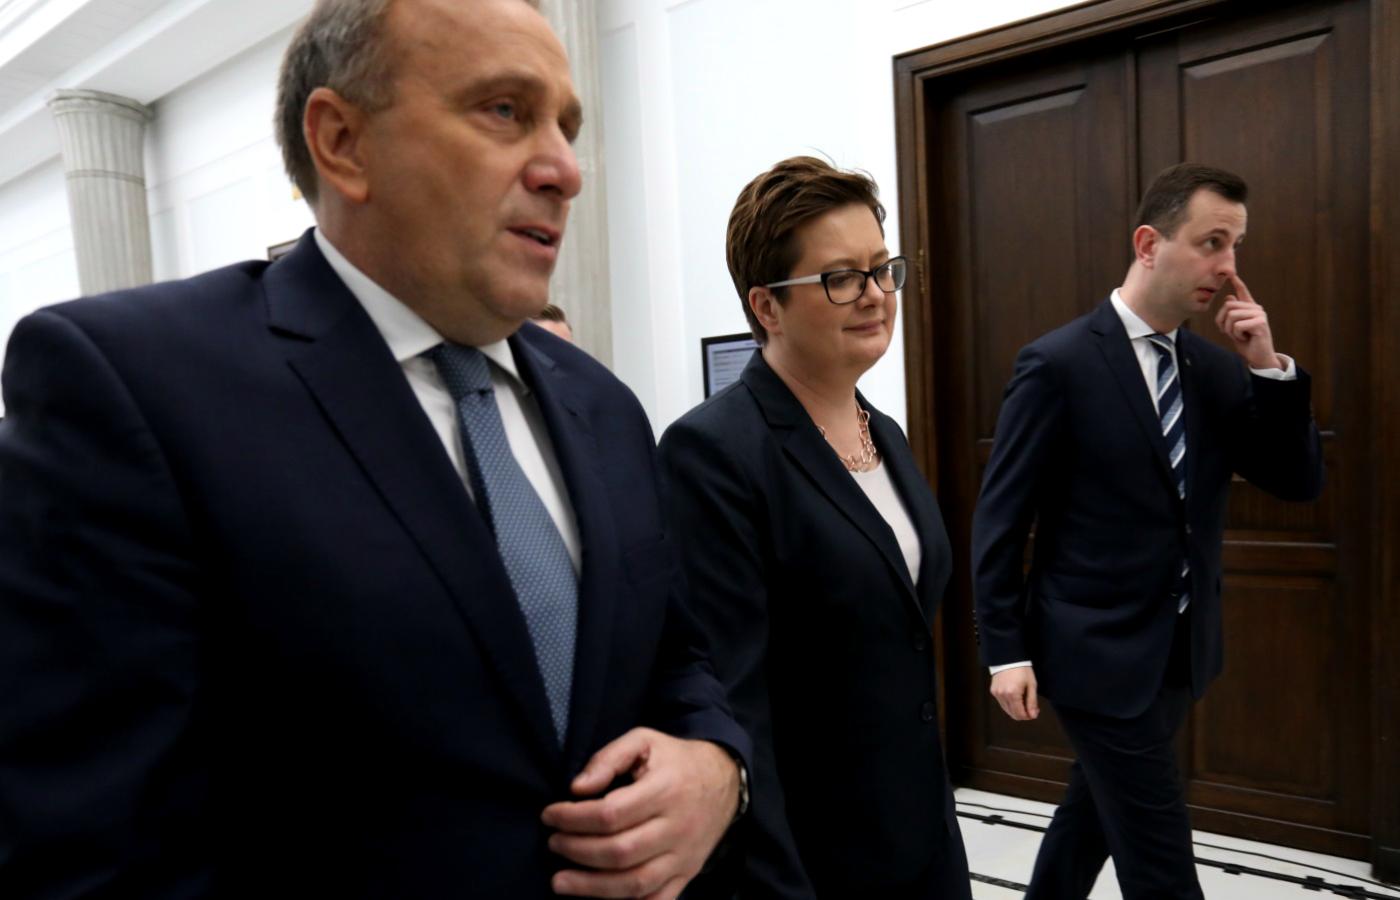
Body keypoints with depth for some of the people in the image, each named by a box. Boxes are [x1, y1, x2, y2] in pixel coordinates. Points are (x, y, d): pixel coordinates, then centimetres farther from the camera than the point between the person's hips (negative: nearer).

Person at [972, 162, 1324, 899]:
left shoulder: (1216, 369, 5)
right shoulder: (1060, 364, -14)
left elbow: (1299, 482, 5)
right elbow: (999, 518, -13)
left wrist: (1270, 368, -8)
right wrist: (1006, 651, -13)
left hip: (1181, 650, 7)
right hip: (1099, 651, -7)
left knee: (1099, 809, 23)